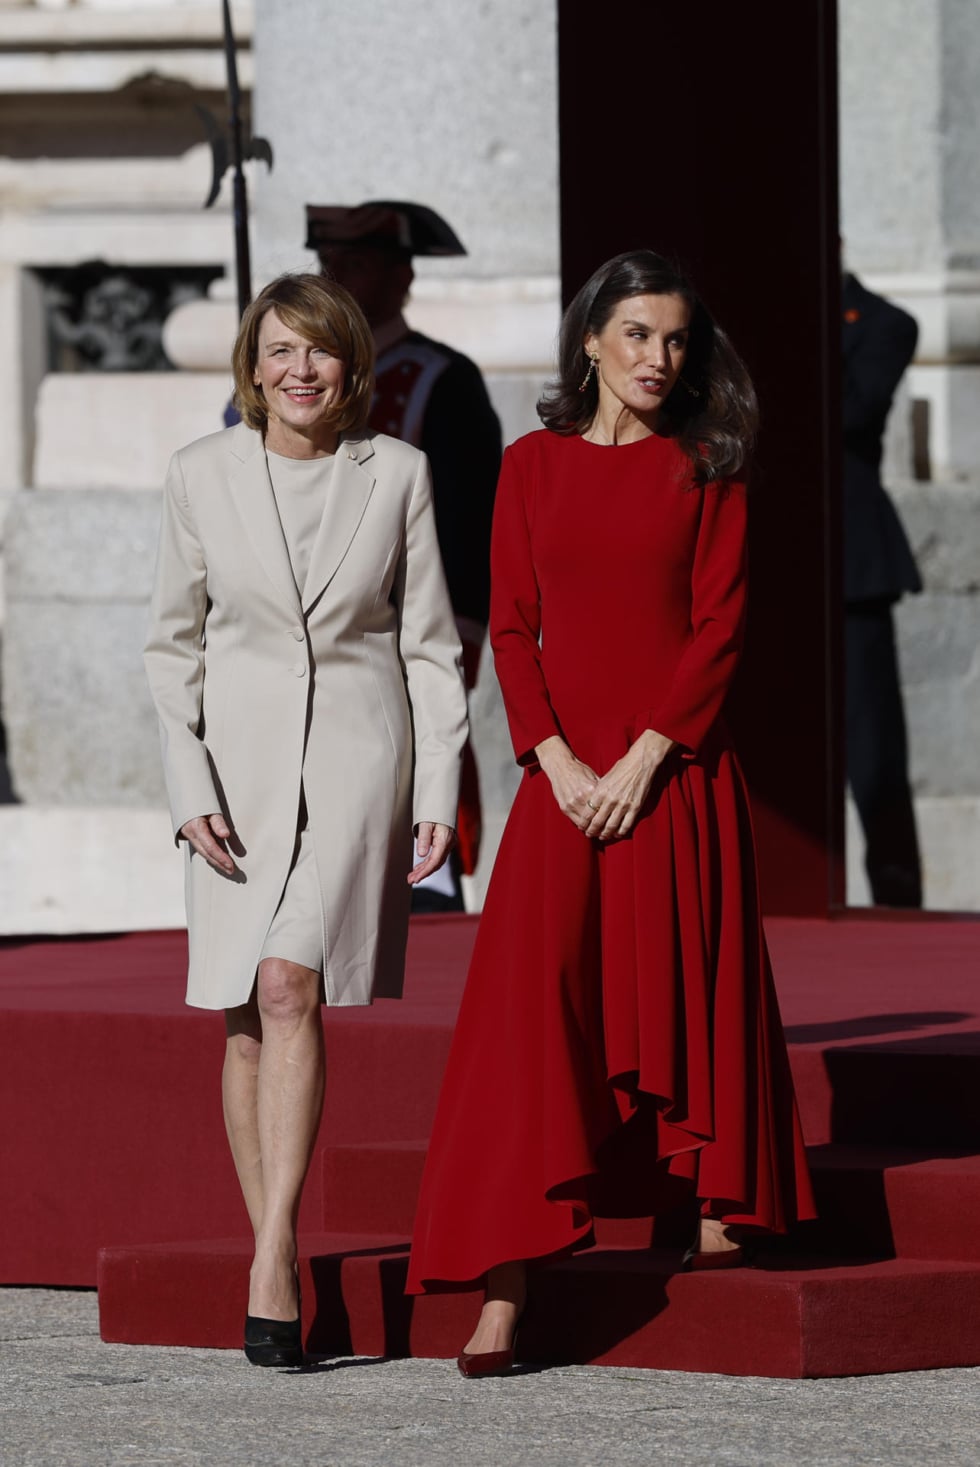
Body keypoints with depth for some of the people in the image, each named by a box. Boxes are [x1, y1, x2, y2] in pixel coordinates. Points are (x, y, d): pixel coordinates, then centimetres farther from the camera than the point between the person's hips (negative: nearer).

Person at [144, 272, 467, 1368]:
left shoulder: (396, 474, 1)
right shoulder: (202, 475, 1)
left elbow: (430, 644, 5)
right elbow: (174, 642, 6)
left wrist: (439, 793, -1)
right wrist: (189, 787, -4)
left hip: (360, 752, -2)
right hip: (240, 757, 2)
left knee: (290, 988, -18)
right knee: (247, 1019, 4)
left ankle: (272, 1267, -21)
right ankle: (269, 1254, 14)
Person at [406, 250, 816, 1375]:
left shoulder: (707, 471, 4)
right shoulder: (532, 467, 8)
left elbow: (720, 625, -2)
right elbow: (511, 627, 5)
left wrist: (645, 757, -12)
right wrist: (558, 761, -8)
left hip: (679, 767, 0)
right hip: (565, 767, 0)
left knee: (691, 988, 3)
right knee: (533, 1003, -9)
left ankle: (715, 1215, 17)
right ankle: (505, 1287, -15)